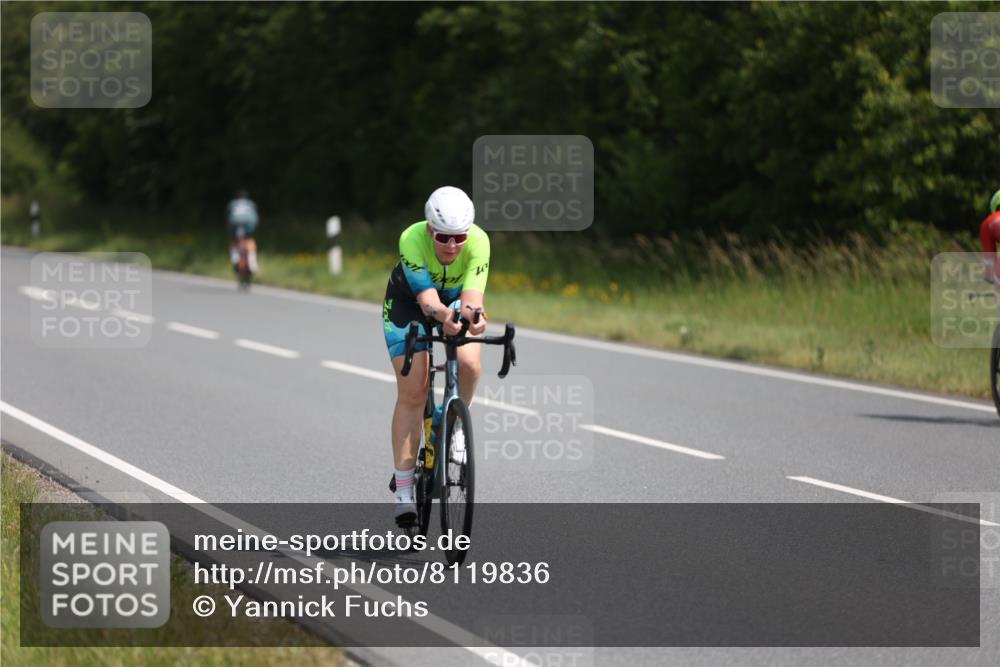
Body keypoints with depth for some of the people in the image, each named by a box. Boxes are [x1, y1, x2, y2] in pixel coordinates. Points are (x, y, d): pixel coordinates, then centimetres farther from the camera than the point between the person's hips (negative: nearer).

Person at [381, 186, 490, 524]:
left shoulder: (478, 241, -31)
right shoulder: (412, 239, -35)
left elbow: (472, 296, -40)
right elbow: (426, 297, -41)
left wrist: (473, 315, -63)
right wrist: (443, 316, -63)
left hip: (456, 301, 2)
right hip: (409, 303, -2)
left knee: (469, 363, -28)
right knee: (412, 392, -12)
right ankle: (403, 488, -8)